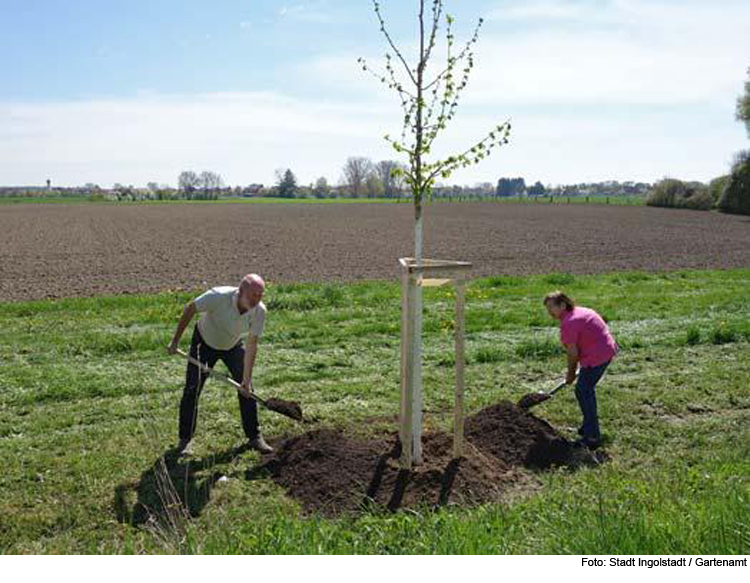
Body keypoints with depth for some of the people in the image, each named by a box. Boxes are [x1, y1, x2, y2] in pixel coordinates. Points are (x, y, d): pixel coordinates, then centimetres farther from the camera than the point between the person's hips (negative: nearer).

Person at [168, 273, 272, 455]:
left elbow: (251, 346, -22)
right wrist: (175, 341, -16)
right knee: (192, 389, -7)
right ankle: (185, 439, 10)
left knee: (247, 390, -5)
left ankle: (254, 437, 9)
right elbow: (189, 309, -20)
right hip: (204, 343, -2)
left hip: (233, 346, 2)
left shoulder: (259, 311, -27)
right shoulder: (219, 296, -37)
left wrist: (246, 379, -24)